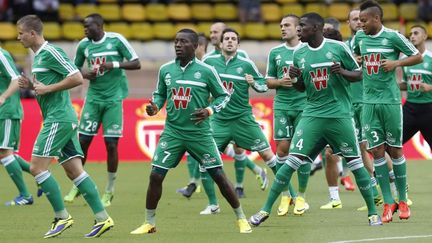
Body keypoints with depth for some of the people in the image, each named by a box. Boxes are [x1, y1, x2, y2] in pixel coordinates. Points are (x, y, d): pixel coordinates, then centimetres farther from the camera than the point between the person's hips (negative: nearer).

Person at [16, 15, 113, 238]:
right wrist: (31, 85, 10)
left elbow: (77, 78, -19)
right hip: (60, 119, 10)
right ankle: (102, 218, 4)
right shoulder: (38, 56, 18)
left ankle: (62, 217, -5)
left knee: (37, 167, -9)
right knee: (74, 171, 7)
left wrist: (47, 88, -16)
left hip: (58, 119, -10)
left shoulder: (51, 53, -12)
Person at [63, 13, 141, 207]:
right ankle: (77, 186, 14)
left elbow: (136, 63, -6)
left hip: (114, 98, -3)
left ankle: (109, 191, 8)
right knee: (83, 140, -1)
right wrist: (83, 73, -5)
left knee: (111, 143, -4)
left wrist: (114, 64, -20)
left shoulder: (116, 40, -7)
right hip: (93, 97, 3)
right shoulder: (84, 44, 4)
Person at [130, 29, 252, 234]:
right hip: (172, 132, 3)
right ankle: (149, 223, 9)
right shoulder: (165, 70, 2)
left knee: (218, 176, -1)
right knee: (155, 176, -6)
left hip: (199, 133, -3)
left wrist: (209, 110, -15)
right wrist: (155, 106, -4)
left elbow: (224, 96, 2)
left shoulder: (206, 71, -7)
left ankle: (241, 218, 14)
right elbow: (160, 93, 17)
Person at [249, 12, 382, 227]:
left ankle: (372, 212, 14)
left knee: (354, 162, 1)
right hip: (312, 114, 2)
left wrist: (342, 72, -17)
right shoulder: (299, 53, 5)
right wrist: (293, 78, -6)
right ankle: (266, 209, -3)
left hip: (339, 114, -2)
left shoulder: (338, 48, -5)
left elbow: (359, 74, 3)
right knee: (292, 160, -6)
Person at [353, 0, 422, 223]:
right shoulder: (360, 37, 7)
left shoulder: (393, 37, -6)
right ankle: (388, 203, 3)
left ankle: (403, 200, 14)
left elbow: (417, 56, 2)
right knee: (377, 151, -1)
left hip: (390, 101, -4)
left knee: (394, 150, 2)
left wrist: (397, 63, -13)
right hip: (369, 102, 4)